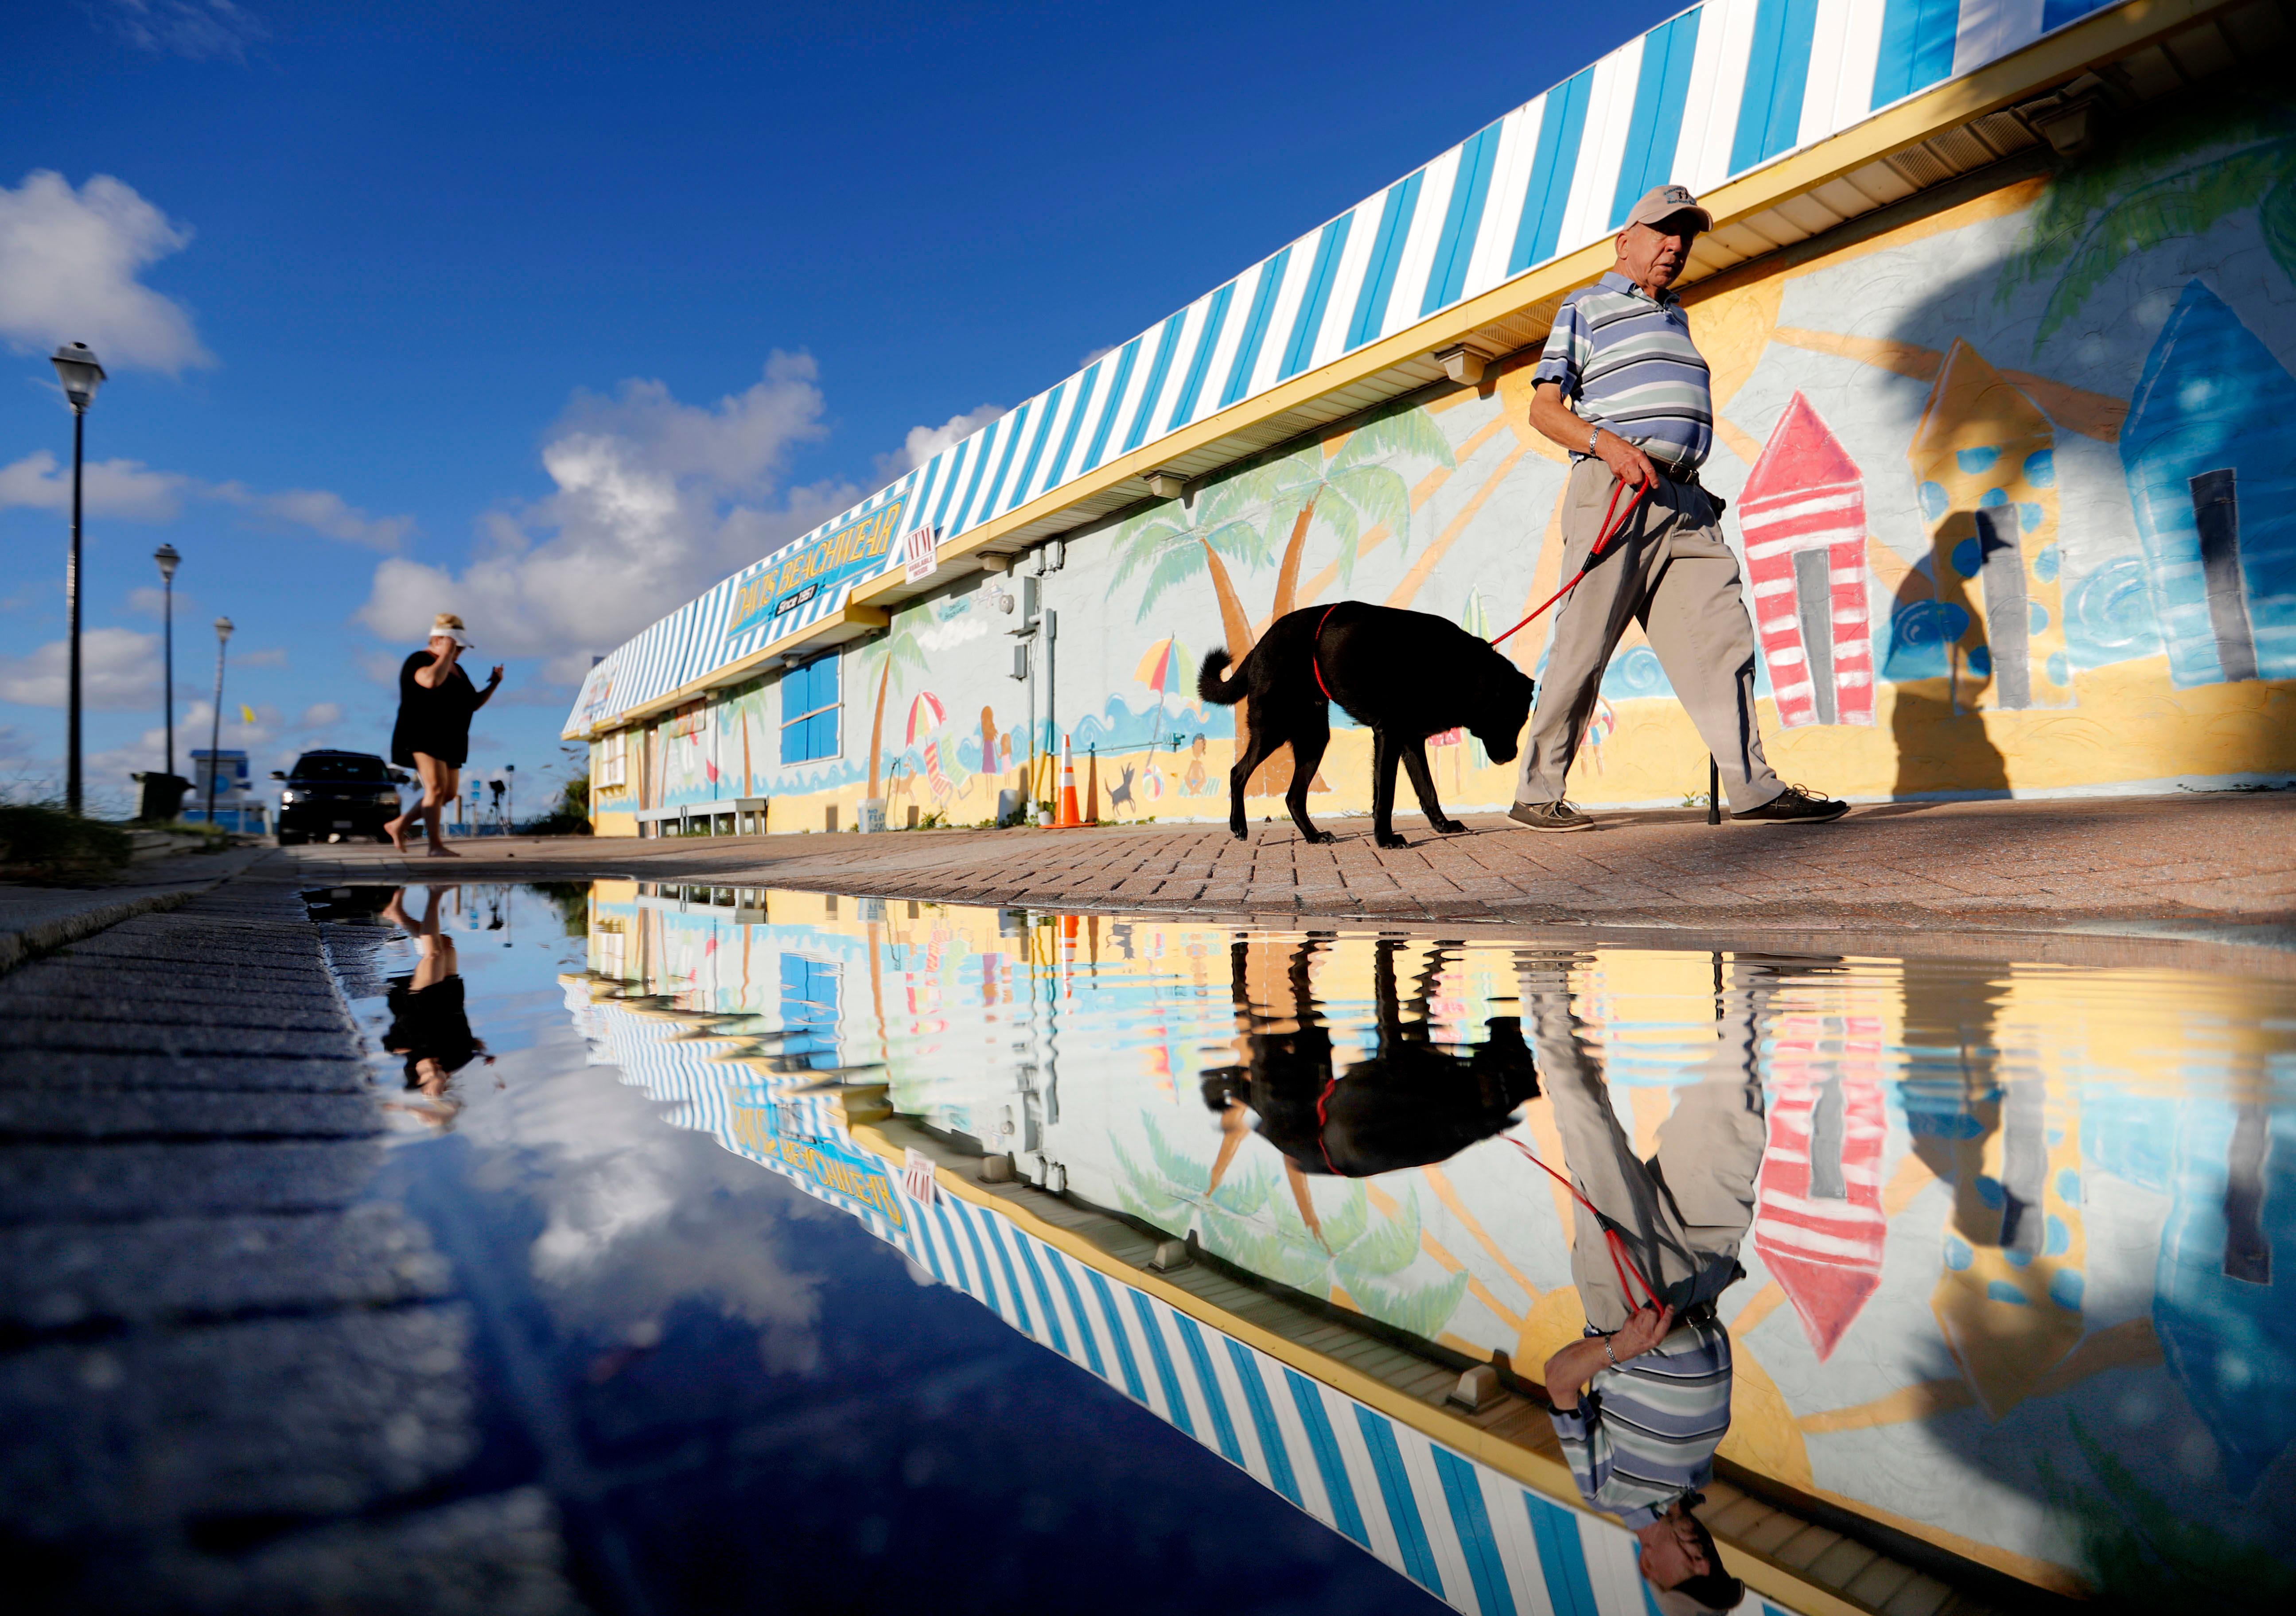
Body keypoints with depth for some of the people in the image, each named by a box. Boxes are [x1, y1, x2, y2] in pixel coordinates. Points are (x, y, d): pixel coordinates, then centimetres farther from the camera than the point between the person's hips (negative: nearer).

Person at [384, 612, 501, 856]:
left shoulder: (456, 670, 19)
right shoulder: (419, 661, -7)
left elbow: (473, 704, 19)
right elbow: (432, 680, -31)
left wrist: (494, 684, 5)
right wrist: (446, 653, -18)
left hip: (449, 741, 9)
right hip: (422, 735, -9)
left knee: (449, 793, 7)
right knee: (437, 787, -17)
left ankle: (398, 825, 20)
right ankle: (436, 845, -15)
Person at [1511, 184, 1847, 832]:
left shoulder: (1676, 316, 29)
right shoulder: (1586, 306, 10)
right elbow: (1544, 408, 0)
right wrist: (1608, 444, -16)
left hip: (1686, 498, 7)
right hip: (1614, 489, -7)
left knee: (1722, 636, -3)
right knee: (1582, 648, -9)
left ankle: (1753, 787, -2)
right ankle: (1537, 795, -2)